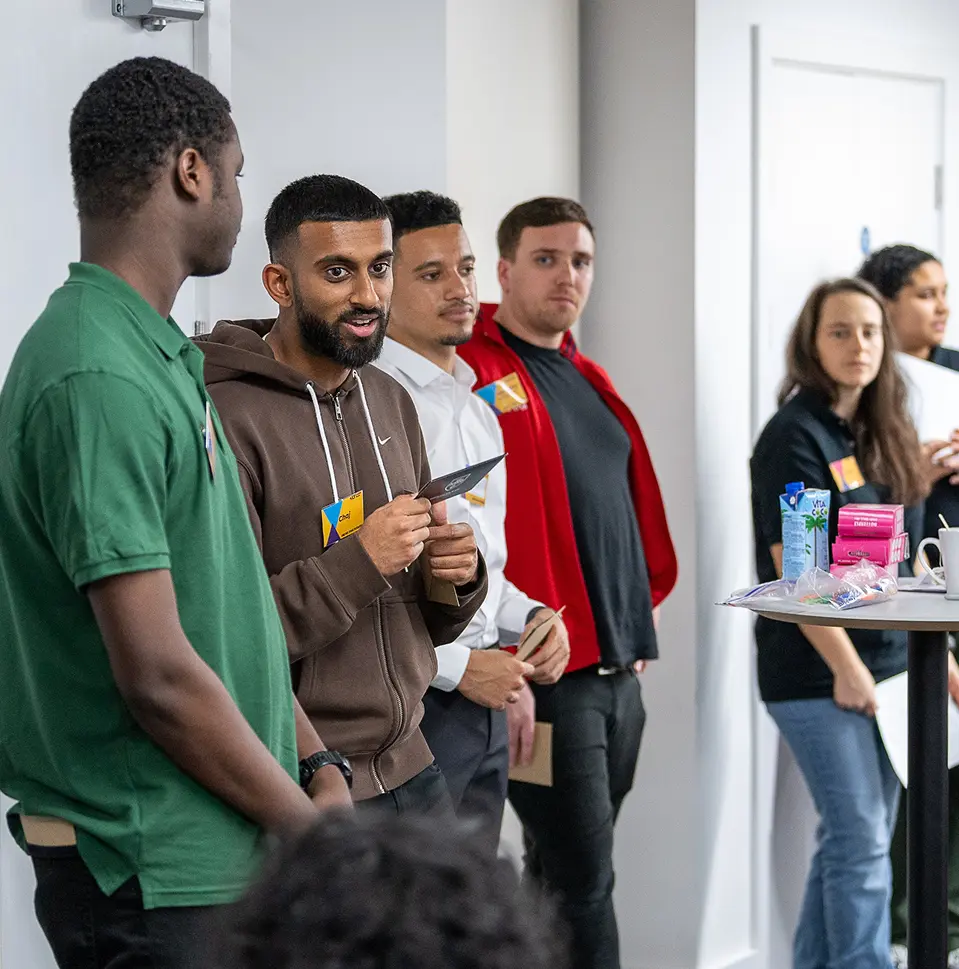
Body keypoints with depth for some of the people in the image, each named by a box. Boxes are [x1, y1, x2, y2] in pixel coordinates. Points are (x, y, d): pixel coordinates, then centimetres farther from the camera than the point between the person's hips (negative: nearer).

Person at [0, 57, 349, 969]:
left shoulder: (159, 355, 11)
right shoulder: (100, 381, -20)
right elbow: (160, 678, -22)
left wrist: (319, 770, 10)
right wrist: (309, 827, -11)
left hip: (221, 855, 9)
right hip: (157, 880, -9)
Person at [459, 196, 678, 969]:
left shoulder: (587, 379, 17)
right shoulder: (476, 375, -10)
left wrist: (643, 615, 18)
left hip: (620, 672, 9)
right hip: (546, 676, -8)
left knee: (565, 875, 15)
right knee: (584, 883, -8)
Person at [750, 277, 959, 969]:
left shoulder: (887, 435, 11)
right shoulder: (795, 438, -12)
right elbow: (795, 570, -16)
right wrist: (847, 668, -17)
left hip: (890, 664, 7)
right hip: (820, 673, -7)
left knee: (860, 838, 11)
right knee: (861, 842, -7)